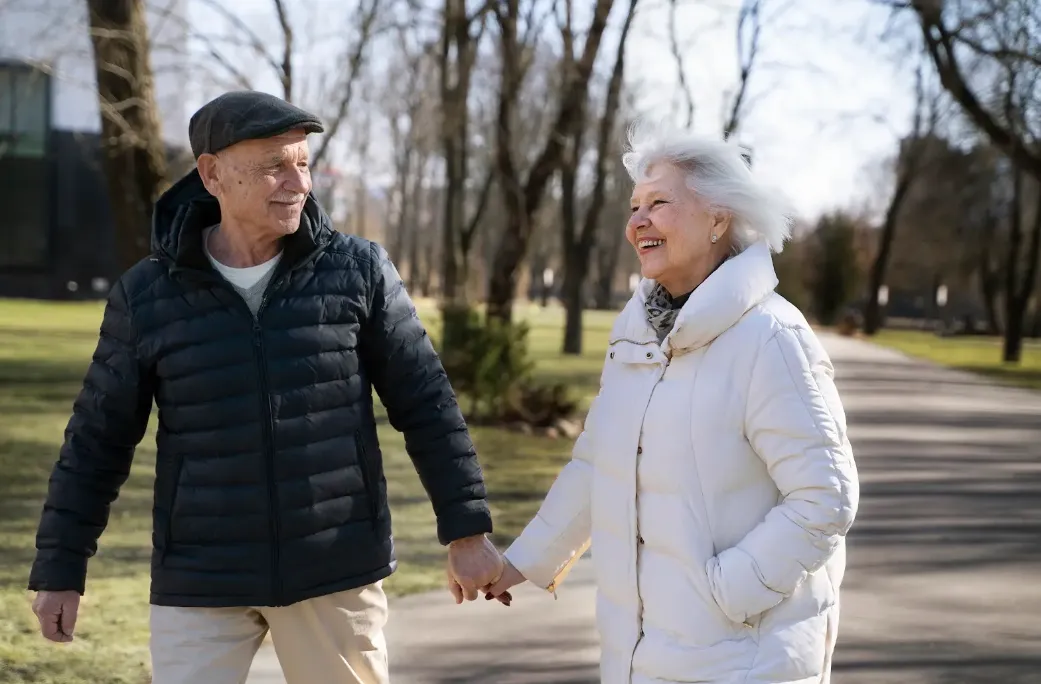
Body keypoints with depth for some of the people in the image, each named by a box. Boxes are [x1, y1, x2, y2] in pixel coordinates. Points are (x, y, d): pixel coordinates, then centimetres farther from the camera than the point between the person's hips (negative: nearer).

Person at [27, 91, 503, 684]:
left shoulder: (359, 271, -5)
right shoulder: (147, 297, -4)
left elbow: (427, 405, -2)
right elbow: (98, 441, 4)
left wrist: (468, 531, -3)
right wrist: (60, 570, 5)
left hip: (336, 571, 0)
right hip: (203, 581, 0)